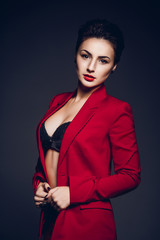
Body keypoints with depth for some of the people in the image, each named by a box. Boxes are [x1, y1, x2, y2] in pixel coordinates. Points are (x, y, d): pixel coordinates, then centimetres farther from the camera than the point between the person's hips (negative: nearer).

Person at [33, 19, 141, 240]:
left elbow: (131, 176, -11)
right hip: (49, 218, 6)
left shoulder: (117, 110, -11)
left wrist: (73, 193, -16)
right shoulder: (59, 101, 7)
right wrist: (38, 184, -1)